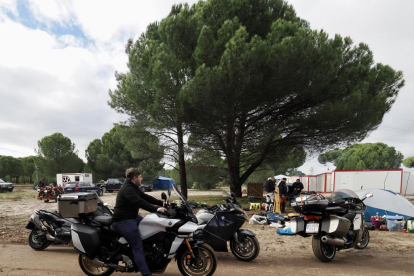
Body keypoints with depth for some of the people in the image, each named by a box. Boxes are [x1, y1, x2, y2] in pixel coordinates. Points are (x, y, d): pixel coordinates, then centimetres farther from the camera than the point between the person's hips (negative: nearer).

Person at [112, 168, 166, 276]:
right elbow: (139, 202, -34)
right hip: (123, 221, -11)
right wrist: (156, 209, -41)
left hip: (132, 217, 11)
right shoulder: (127, 189, -22)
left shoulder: (134, 187, 11)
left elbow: (145, 197, 11)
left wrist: (162, 203, 4)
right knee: (138, 247, -13)